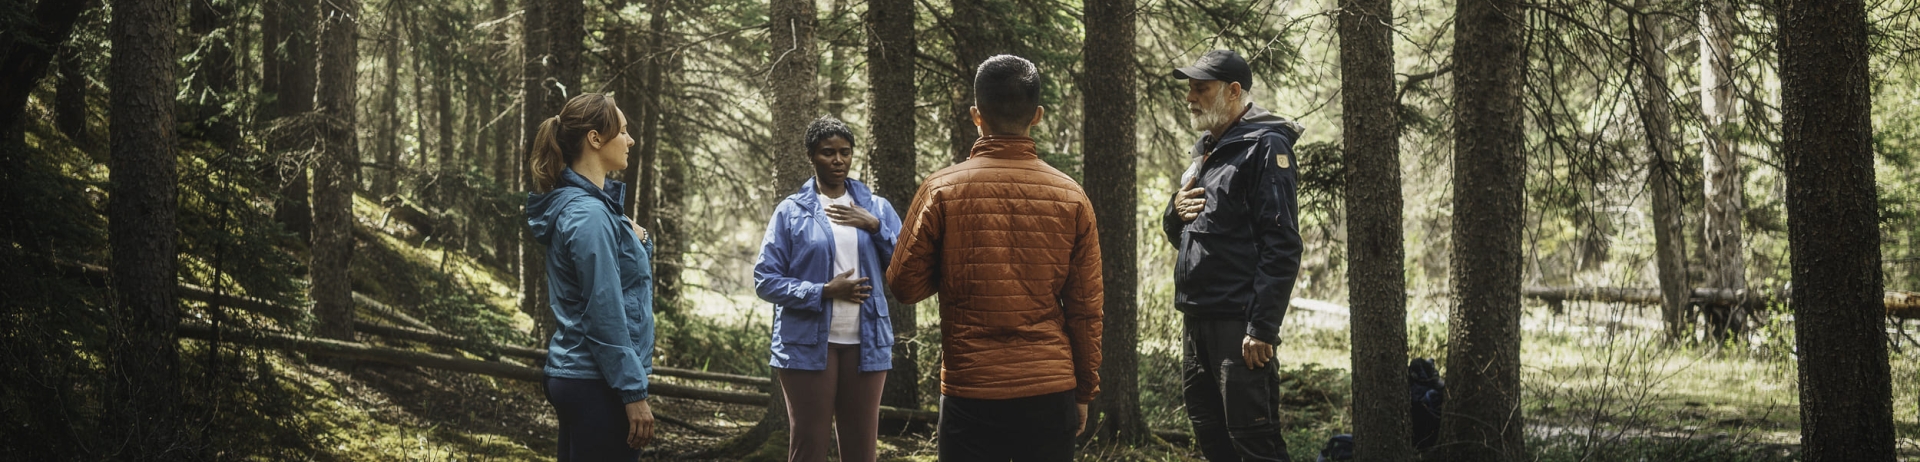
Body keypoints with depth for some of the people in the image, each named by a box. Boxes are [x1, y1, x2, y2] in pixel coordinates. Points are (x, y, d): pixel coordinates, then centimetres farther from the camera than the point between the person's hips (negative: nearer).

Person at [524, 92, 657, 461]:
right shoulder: (588, 214, -17)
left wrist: (636, 242, 2)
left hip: (573, 376, 10)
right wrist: (634, 393, -18)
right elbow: (605, 315, -20)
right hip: (597, 386, -10)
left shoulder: (577, 202, 12)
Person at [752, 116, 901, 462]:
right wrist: (824, 291, -13)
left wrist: (875, 227, -8)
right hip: (809, 344, -2)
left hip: (866, 343, 3)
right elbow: (765, 280, -2)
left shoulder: (877, 208, 11)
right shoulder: (791, 212, 3)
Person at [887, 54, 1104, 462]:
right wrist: (1085, 391, 12)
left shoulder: (942, 190, -5)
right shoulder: (1071, 197, 0)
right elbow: (1086, 308, 3)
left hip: (970, 391, -1)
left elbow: (905, 284, -1)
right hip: (1051, 390, 2)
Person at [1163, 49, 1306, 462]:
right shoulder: (1207, 151, 18)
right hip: (1197, 319, 9)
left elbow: (1281, 245, -16)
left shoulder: (1264, 147, -9)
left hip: (1237, 322, -9)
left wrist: (1262, 328, -22)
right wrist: (1175, 214, 2)